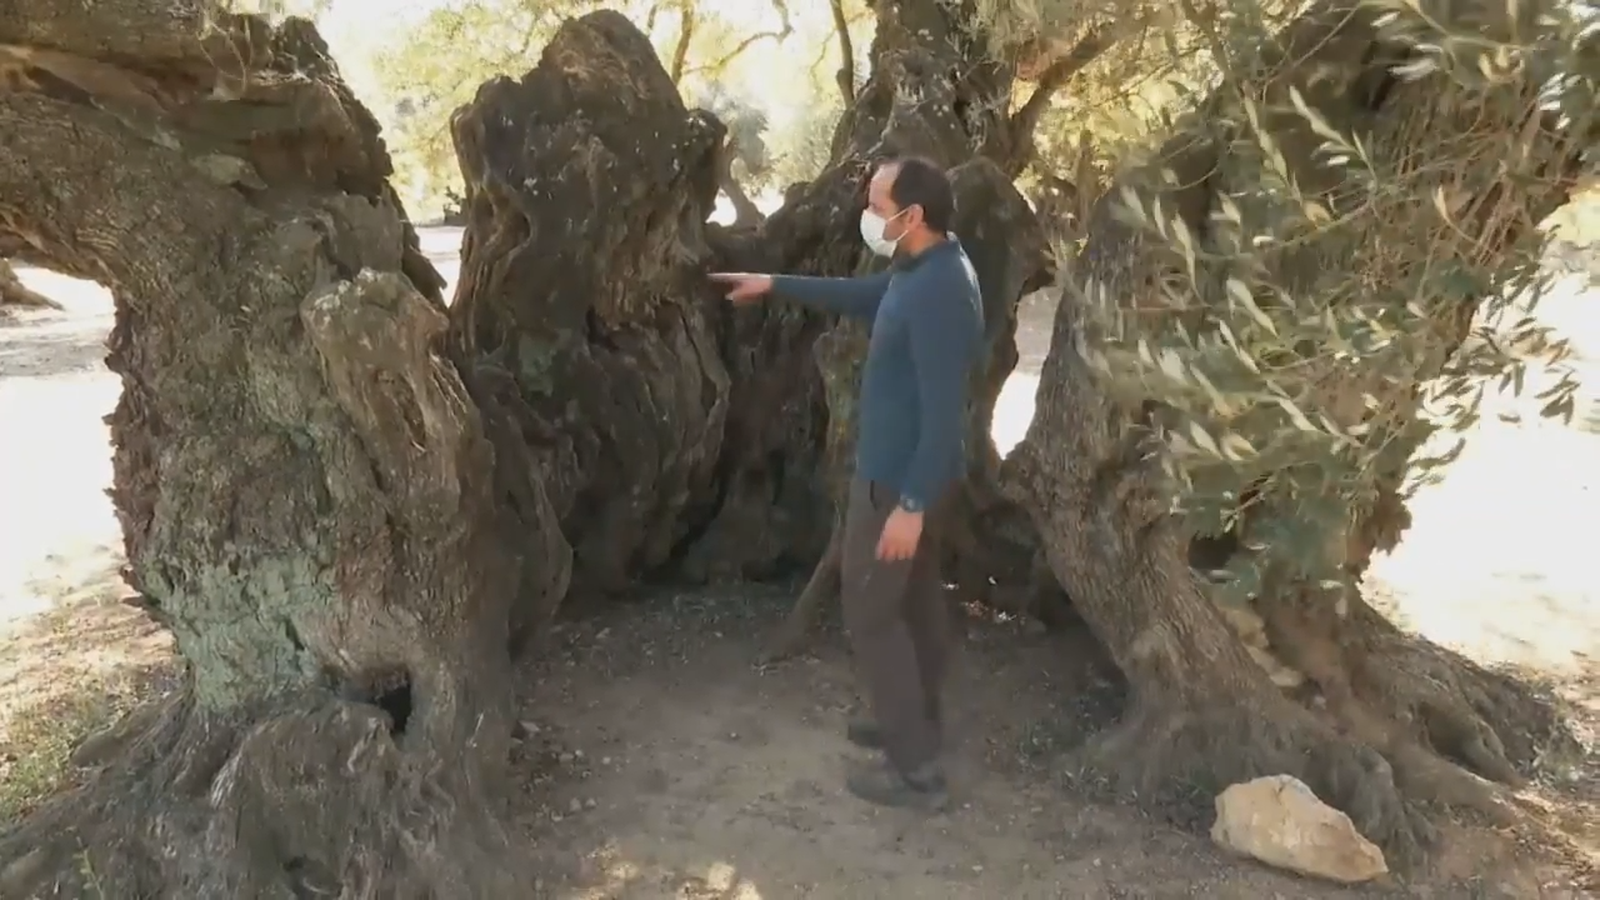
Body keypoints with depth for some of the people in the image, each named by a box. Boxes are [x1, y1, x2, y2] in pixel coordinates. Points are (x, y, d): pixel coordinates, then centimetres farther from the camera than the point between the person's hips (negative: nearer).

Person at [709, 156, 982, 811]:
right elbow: (861, 296, 24)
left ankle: (917, 769, 8)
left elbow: (944, 410, -28)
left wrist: (911, 504, -26)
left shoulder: (939, 293, -27)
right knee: (917, 597, 20)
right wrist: (776, 285, 25)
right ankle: (917, 721, 37)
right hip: (905, 468, 10)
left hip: (897, 477, -10)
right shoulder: (922, 269, 4)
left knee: (870, 613, -1)